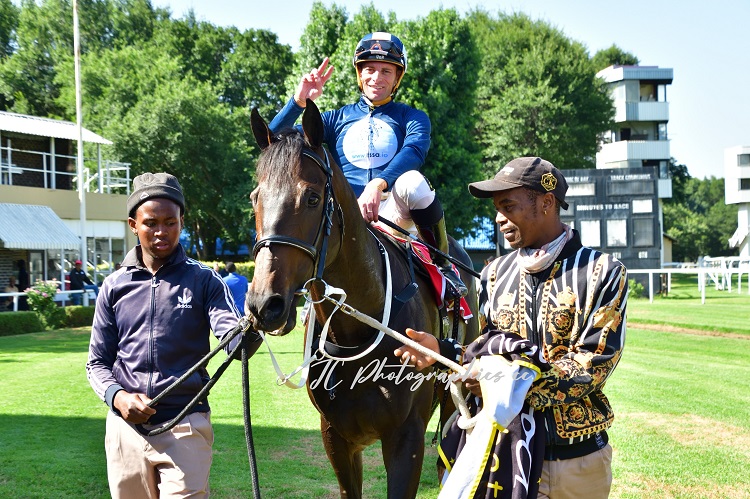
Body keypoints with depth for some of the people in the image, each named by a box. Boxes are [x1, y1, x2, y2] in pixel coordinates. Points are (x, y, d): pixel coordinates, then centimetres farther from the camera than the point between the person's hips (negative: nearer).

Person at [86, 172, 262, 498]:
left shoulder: (203, 281, -1)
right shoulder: (115, 286, 4)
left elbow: (235, 342, -15)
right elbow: (98, 362, 9)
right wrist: (116, 396, -13)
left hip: (185, 426, -2)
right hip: (126, 426, 2)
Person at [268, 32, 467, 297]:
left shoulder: (411, 118, 14)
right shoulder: (337, 119, 20)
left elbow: (415, 150, -12)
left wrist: (378, 185, -31)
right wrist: (298, 101, -7)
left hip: (393, 212, -2)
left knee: (412, 181, -35)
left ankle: (442, 265, -16)